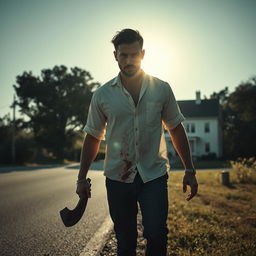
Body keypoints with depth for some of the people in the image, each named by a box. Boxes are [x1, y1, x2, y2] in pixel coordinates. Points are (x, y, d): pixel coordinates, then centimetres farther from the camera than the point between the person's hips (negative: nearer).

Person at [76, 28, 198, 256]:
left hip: (154, 175, -1)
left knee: (157, 235, -12)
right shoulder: (102, 95, 0)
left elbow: (176, 129, 7)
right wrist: (82, 178, 7)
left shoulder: (162, 89, 0)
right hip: (117, 178, 1)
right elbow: (93, 137, 7)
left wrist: (190, 171, 3)